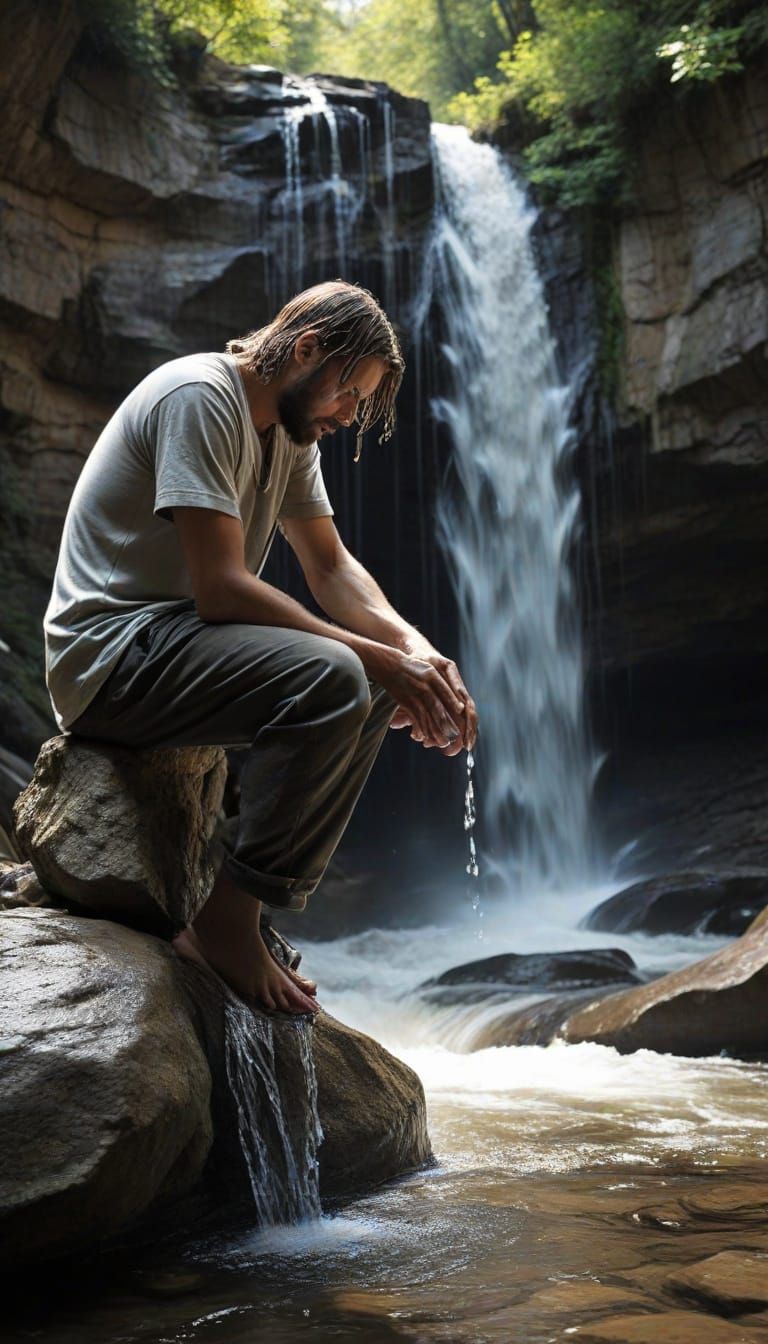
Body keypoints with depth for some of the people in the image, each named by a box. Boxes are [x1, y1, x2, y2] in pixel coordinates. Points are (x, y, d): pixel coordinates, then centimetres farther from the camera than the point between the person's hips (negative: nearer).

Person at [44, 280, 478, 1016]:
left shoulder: (288, 432, 14)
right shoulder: (199, 396, -16)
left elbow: (331, 567, 12)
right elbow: (221, 588, -24)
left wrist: (413, 647, -6)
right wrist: (378, 657, -22)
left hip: (175, 641, 10)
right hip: (110, 657, -10)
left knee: (377, 688, 4)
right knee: (332, 678, -29)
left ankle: (254, 909, 2)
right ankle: (227, 922, -17)